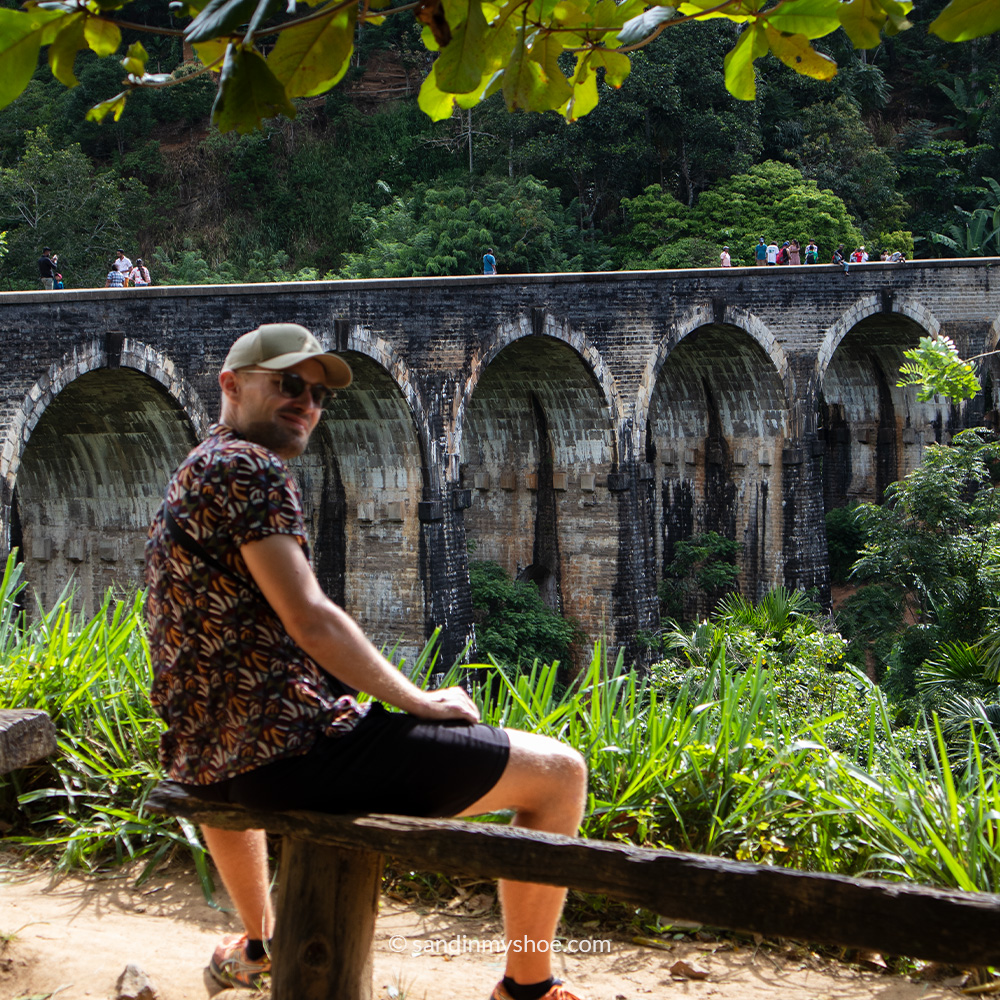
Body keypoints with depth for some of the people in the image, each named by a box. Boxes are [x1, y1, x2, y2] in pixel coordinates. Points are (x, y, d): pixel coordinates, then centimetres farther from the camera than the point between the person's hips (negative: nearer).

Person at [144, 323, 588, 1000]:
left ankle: (257, 945, 56)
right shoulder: (248, 467, -11)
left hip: (201, 764, 10)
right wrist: (419, 702, -9)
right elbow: (310, 621, -20)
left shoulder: (186, 481, 19)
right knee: (560, 772, -4)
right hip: (290, 749, -10)